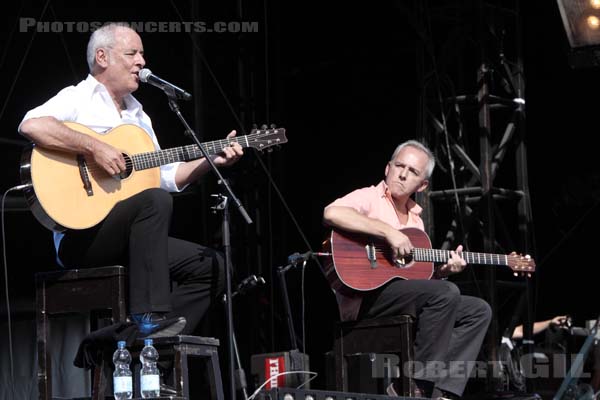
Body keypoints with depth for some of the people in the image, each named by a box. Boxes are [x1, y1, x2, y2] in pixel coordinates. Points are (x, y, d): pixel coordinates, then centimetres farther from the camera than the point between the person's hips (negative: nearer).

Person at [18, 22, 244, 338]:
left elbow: (165, 176, 23)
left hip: (129, 239, 9)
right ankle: (149, 318, -35)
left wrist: (211, 160, 11)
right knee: (155, 202, -32)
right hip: (78, 236, -9)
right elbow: (31, 125, -24)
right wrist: (94, 149, -25)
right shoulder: (77, 99, -3)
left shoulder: (138, 115, 23)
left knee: (210, 266, 0)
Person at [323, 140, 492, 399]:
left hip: (407, 299, 8)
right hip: (364, 297, -8)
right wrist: (388, 231, -25)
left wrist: (443, 269, 3)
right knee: (446, 293, -26)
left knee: (478, 311, 0)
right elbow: (331, 213, -25)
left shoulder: (415, 219, 21)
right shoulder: (369, 198, -2)